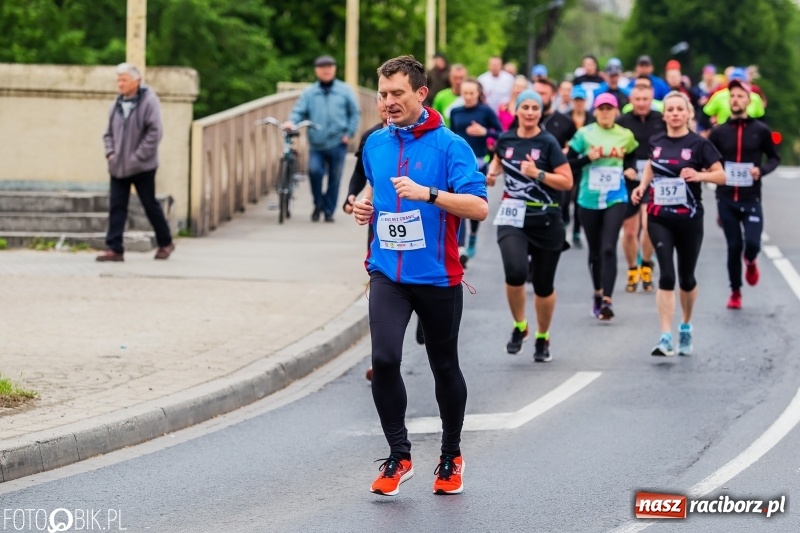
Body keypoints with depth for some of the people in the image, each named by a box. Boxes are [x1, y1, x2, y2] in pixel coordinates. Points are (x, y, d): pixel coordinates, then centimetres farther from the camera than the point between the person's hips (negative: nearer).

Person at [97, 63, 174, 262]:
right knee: (116, 207, -1)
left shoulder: (148, 101, -11)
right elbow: (109, 132, 18)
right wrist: (110, 152, 1)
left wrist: (138, 157, -17)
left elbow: (155, 132, -16)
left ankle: (165, 243, 23)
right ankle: (114, 248, -2)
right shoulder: (117, 104, 9)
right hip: (118, 166, 5)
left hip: (142, 167, -5)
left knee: (150, 205, 6)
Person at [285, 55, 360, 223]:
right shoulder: (309, 93, 8)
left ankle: (329, 211, 16)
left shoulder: (344, 91, 5)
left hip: (337, 144, 0)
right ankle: (318, 204, 4)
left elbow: (355, 113, 7)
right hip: (316, 144, 0)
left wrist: (349, 133, -3)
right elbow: (299, 111, 2)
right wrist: (291, 121, -19)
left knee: (334, 178, 3)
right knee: (314, 170, -19)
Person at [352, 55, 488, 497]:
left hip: (437, 276, -3)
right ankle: (398, 456, -1)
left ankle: (451, 456, 31)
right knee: (384, 360, -16)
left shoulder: (449, 145, -10)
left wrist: (427, 194, -27)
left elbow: (479, 207, -18)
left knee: (444, 366, 11)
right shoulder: (375, 144, 7)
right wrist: (365, 204, 6)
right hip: (388, 273, 3)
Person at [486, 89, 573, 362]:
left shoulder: (548, 143, -7)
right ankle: (519, 326, 1)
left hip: (545, 221, -1)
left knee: (543, 285, 8)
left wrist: (537, 174, -21)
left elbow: (567, 181, -10)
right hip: (512, 219, 1)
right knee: (515, 272, -23)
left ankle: (542, 337, 30)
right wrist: (492, 171, 8)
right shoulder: (506, 139, 3)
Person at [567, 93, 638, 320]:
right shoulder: (584, 134, -2)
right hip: (589, 199, 1)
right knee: (595, 251, 11)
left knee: (608, 248, -15)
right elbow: (567, 163, -2)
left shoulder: (626, 136, 3)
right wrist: (588, 158, -15)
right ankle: (598, 293, 31)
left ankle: (607, 300, -19)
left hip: (615, 199, -1)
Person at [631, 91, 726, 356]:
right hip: (659, 218, 1)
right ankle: (666, 338, -14)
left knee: (686, 277, 11)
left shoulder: (698, 144, -6)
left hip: (689, 219, -1)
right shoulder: (656, 142, 5)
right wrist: (642, 186, 7)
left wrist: (699, 175, -24)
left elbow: (721, 175, -6)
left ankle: (686, 326, 36)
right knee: (666, 275, -11)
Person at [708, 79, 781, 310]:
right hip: (726, 199, 1)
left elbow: (774, 158, 8)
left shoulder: (760, 130, -1)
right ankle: (735, 292, 20)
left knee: (752, 243, -14)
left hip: (751, 198, -1)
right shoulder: (719, 132, 3)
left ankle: (750, 262, 23)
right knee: (734, 246, 2)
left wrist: (762, 170, -11)